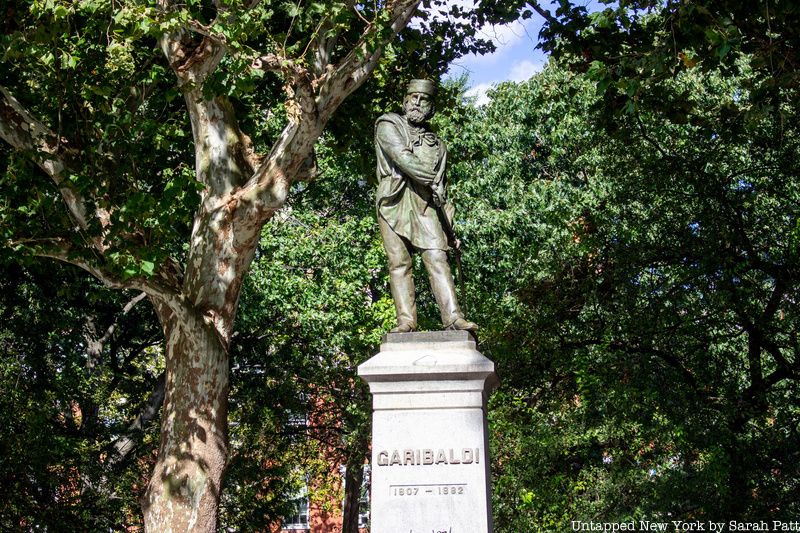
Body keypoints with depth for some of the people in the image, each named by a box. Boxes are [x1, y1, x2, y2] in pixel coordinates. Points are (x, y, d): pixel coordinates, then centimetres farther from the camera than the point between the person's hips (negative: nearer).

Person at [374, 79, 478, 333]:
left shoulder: (435, 142, 25)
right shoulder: (388, 125, 11)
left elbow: (441, 186, 24)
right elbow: (401, 156, -9)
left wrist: (449, 227, 19)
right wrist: (430, 179, -12)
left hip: (425, 204, 3)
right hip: (395, 202, -3)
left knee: (437, 258, -11)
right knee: (399, 262, -7)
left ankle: (453, 317, -19)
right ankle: (406, 320, -10)